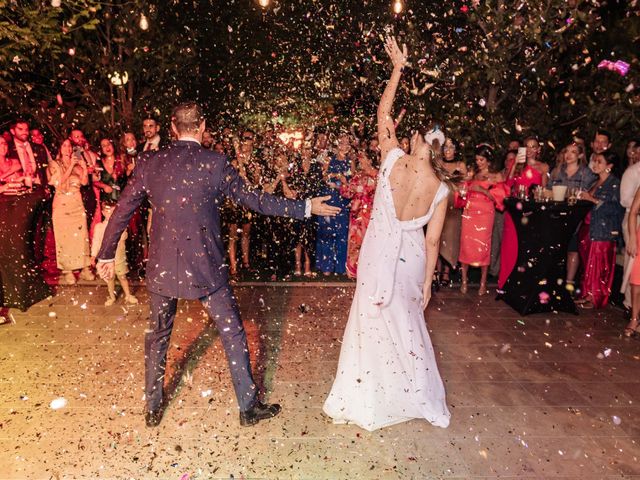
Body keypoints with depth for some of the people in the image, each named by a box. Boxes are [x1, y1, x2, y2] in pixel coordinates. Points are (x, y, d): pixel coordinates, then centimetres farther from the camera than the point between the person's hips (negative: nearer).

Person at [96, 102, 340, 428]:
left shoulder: (149, 162, 1)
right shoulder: (215, 163, -8)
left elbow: (122, 211, 6)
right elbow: (253, 199, -4)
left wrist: (106, 254, 18)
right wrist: (305, 208, 4)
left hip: (161, 266, 4)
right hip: (205, 266, -3)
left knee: (157, 336, 21)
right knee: (233, 334, 10)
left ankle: (153, 408, 36)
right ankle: (248, 406, 22)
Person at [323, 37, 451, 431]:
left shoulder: (394, 160, -18)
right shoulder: (441, 190, -12)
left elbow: (383, 111, -4)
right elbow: (433, 241, -6)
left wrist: (398, 66, 3)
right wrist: (427, 282, 6)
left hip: (379, 252, -2)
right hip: (411, 257, 2)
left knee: (373, 317, 14)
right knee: (407, 320, 21)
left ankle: (369, 395, 29)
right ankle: (416, 392, 37)